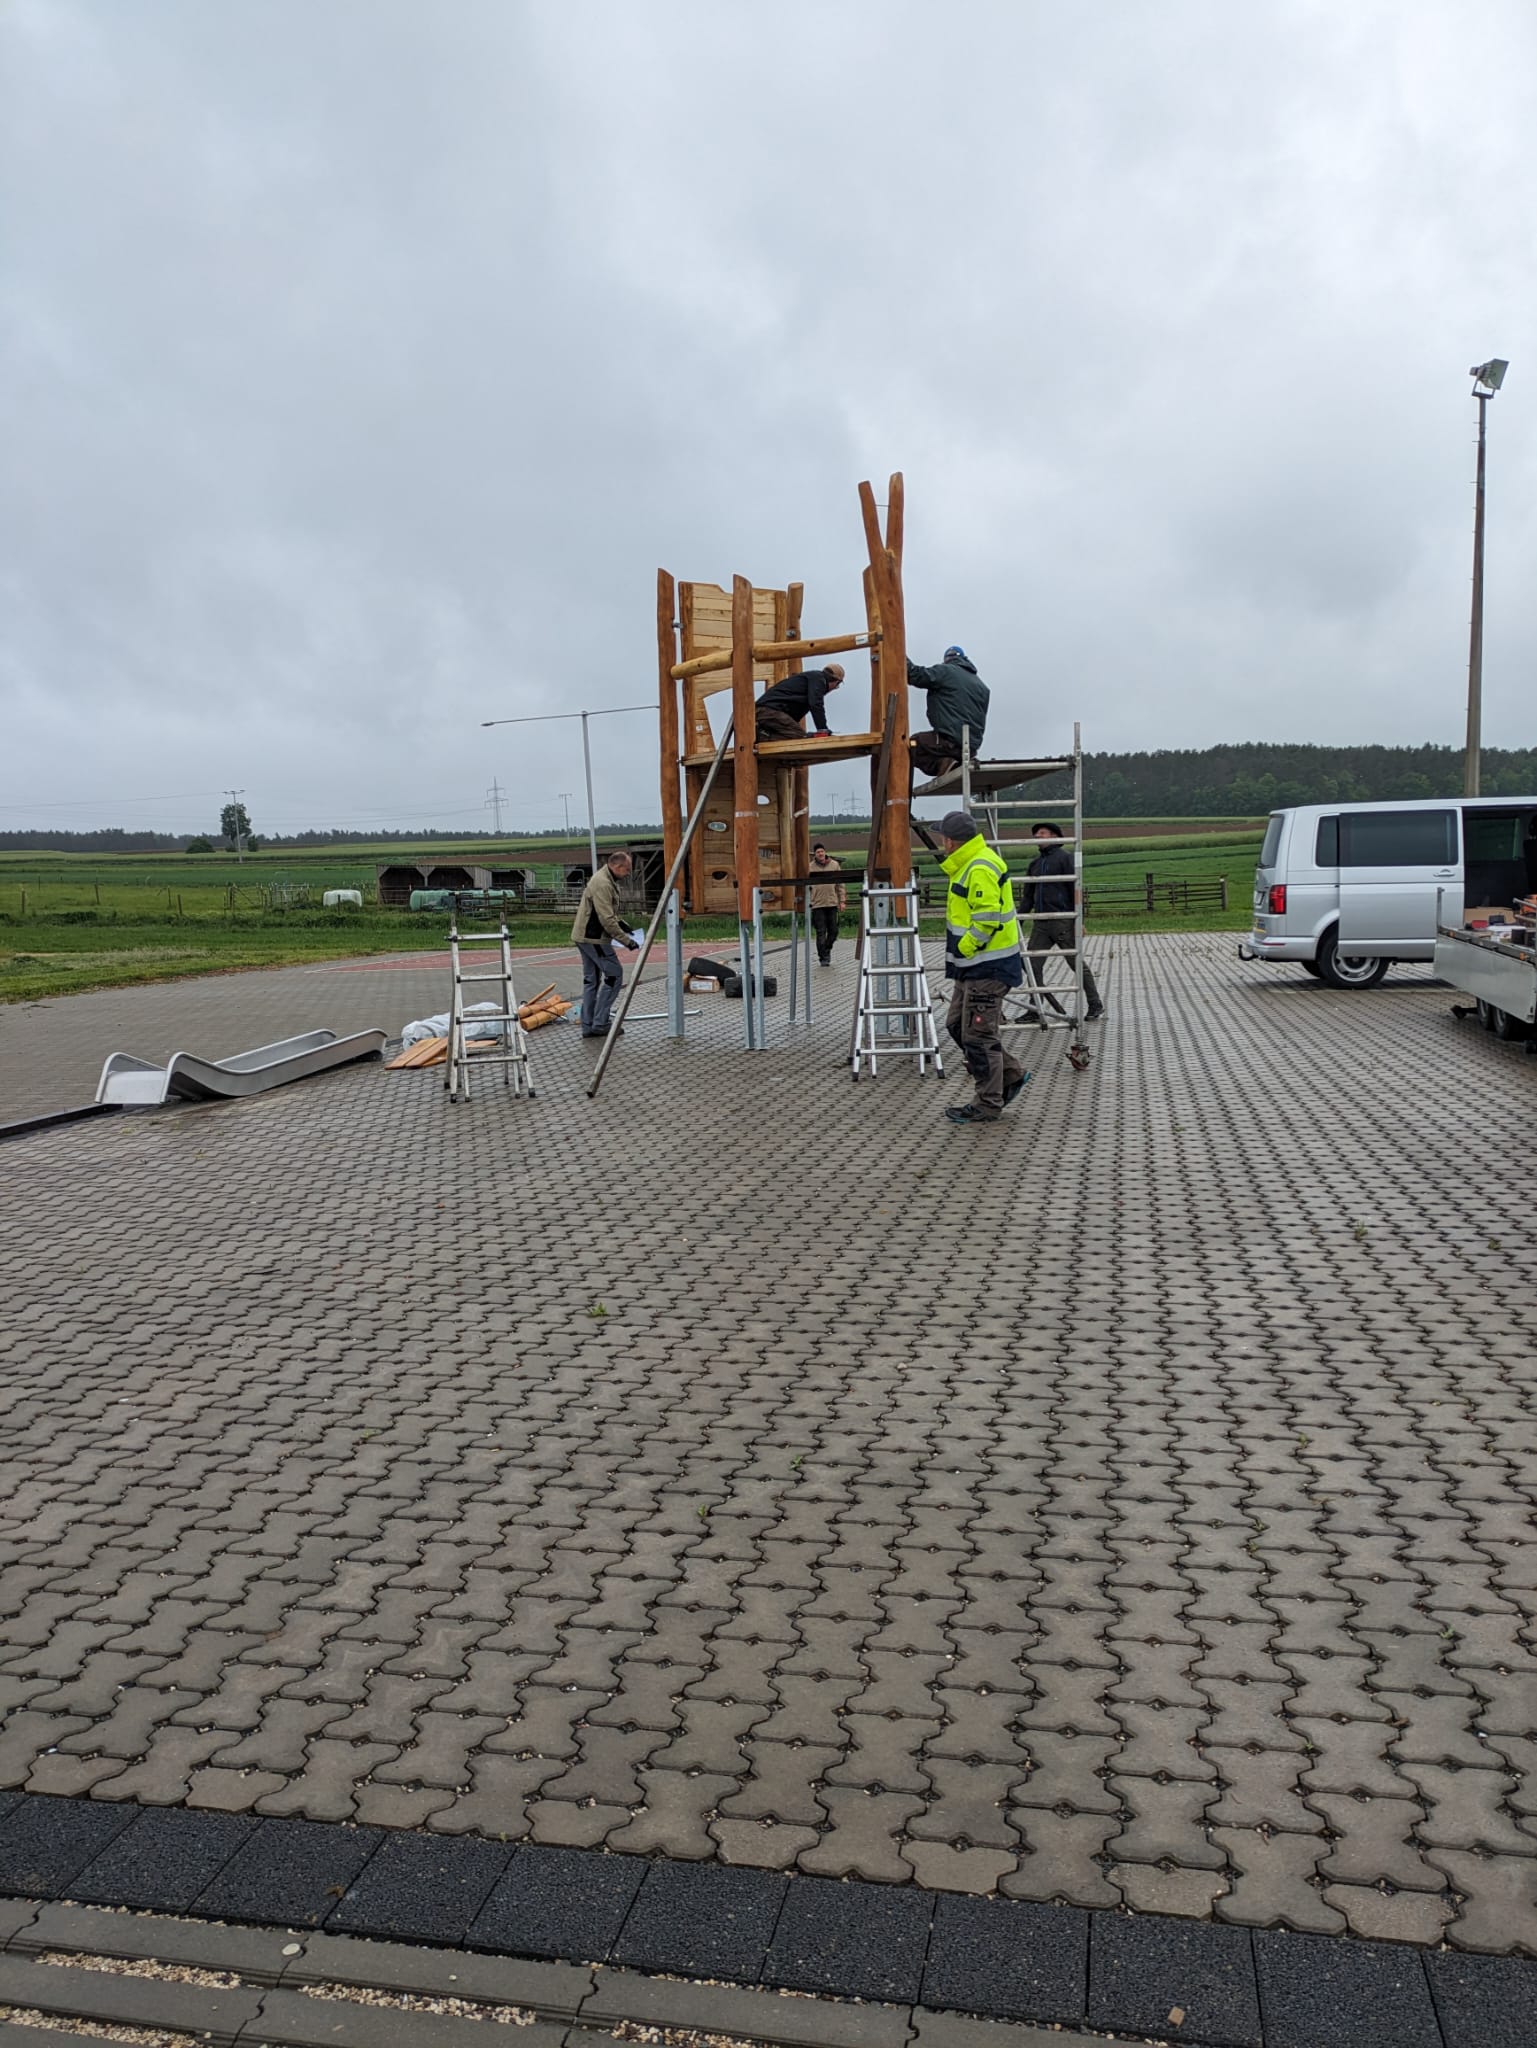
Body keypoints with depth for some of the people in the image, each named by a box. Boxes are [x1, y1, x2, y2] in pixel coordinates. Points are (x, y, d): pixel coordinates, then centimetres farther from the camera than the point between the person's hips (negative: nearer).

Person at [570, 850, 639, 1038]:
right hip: (594, 938, -11)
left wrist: (622, 923, 11)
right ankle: (600, 1024, -5)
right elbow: (607, 920, -25)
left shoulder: (607, 880, 13)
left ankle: (588, 1026, 17)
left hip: (585, 936, 11)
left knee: (591, 979, 13)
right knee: (614, 974, -6)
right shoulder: (602, 884, -21)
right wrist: (626, 940, -21)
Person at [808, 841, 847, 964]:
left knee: (833, 931, 7)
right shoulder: (810, 867, 0)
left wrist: (842, 900, 3)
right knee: (821, 932, -2)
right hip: (817, 904, -2)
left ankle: (827, 950, 30)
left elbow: (840, 884, 8)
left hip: (832, 903, 2)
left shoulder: (835, 865, 6)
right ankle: (823, 958, 4)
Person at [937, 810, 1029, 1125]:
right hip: (974, 966, 11)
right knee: (958, 1025, 16)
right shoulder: (971, 865, 15)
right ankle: (1011, 1075, 24)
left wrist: (962, 949, -19)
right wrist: (959, 956, 17)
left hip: (988, 967, -11)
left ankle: (988, 1105, 7)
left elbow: (988, 918, -26)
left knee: (978, 1035, -4)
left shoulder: (980, 869, -19)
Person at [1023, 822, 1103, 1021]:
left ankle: (1096, 1006, 13)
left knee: (1077, 963, 1)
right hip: (1040, 923, 6)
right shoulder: (1035, 864, 16)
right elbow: (1029, 896, 21)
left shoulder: (1064, 857, -4)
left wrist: (1078, 920, -16)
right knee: (1033, 964, -2)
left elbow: (1075, 889, -10)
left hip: (1063, 921, -6)